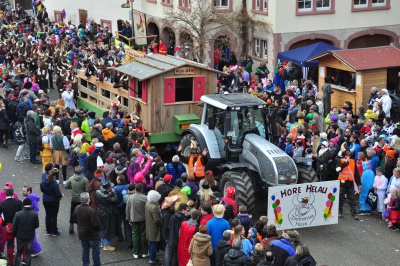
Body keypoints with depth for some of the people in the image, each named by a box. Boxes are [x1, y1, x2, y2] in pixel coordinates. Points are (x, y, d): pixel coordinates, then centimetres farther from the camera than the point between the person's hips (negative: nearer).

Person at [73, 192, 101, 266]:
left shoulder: (77, 208, -7)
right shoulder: (91, 211, -28)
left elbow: (75, 220, 6)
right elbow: (96, 224, -25)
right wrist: (98, 229, -5)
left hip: (82, 234, 6)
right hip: (92, 235, -6)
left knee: (85, 250, 18)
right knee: (96, 251, 10)